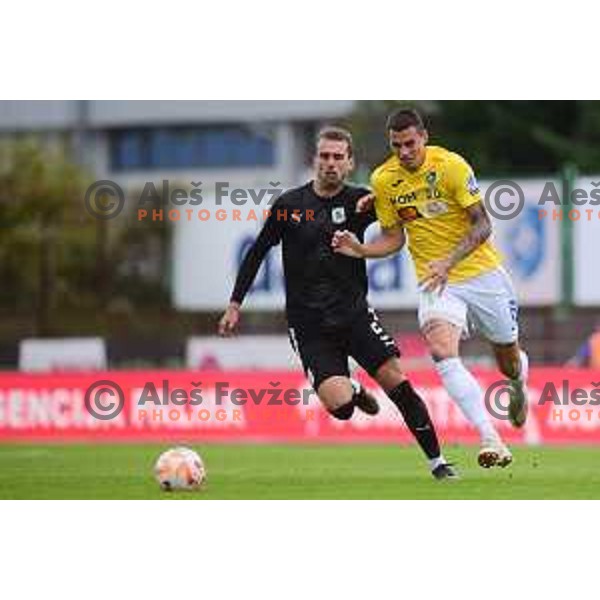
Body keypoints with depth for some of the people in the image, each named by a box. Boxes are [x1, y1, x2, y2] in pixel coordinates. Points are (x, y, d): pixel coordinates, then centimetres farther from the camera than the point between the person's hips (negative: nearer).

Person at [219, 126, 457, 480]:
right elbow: (257, 253, 9)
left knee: (396, 380, -13)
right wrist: (235, 305, 8)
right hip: (308, 326, -1)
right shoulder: (289, 205, 0)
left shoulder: (359, 201, 0)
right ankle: (356, 393, 20)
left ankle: (437, 461, 0)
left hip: (354, 313, 1)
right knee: (339, 406, -19)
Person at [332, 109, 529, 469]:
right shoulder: (383, 180, -4)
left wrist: (448, 262, -26)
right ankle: (491, 441, -33)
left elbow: (482, 225, -13)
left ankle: (519, 384, 54)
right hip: (435, 282, 1)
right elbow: (394, 238, 7)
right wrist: (361, 250, -12)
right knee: (441, 351, -28)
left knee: (509, 362, 12)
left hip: (482, 273, -1)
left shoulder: (450, 165, -15)